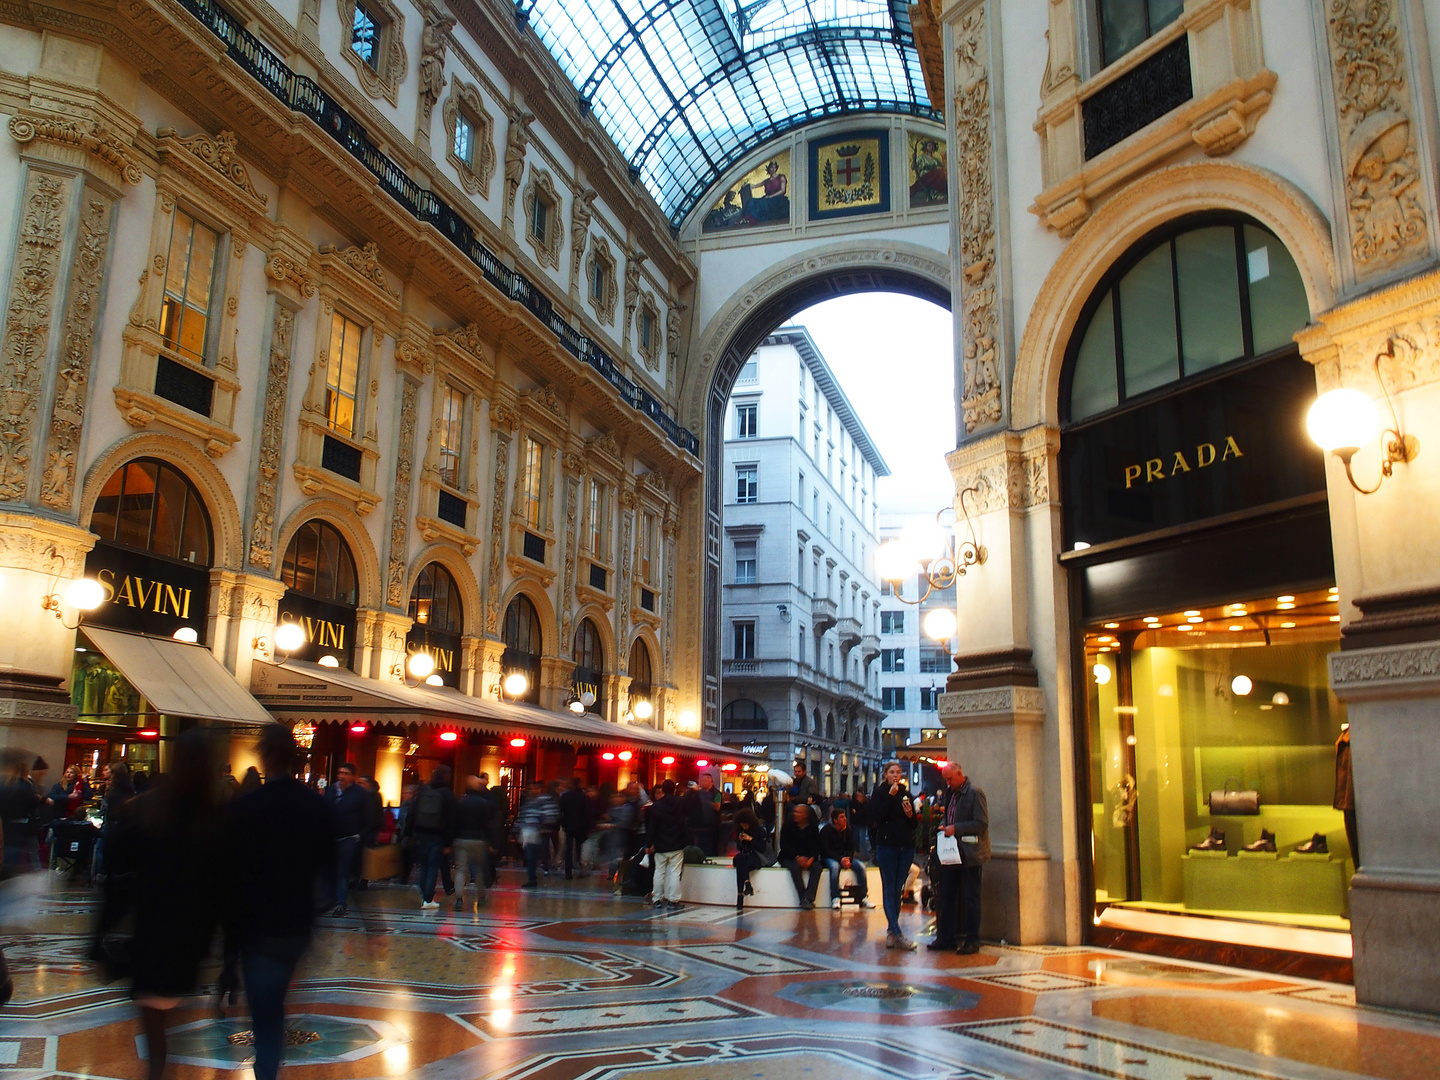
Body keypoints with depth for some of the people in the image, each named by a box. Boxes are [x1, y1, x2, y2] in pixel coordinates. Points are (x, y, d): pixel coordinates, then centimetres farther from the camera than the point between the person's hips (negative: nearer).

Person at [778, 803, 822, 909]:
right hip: (789, 858, -2)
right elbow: (784, 846, -7)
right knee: (795, 867, -34)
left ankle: (808, 898, -33)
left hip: (808, 858, 2)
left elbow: (817, 846, 1)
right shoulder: (787, 826, -1)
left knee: (818, 867, -28)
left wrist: (811, 859, -19)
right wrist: (797, 857, -21)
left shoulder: (813, 827, 4)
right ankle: (804, 899, -32)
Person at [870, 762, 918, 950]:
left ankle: (891, 931, 15)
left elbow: (914, 823, 15)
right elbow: (877, 817, -15)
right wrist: (890, 796, -16)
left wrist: (910, 814, -6)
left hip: (906, 846, 5)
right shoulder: (879, 793, 0)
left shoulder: (906, 794, 13)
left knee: (897, 890, 8)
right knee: (889, 890, -5)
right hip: (887, 845, -5)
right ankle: (897, 934, -9)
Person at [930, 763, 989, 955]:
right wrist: (944, 824, 1)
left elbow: (982, 823, -16)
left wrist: (955, 828, -19)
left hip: (970, 855, -8)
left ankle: (972, 941, 10)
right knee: (946, 896, 10)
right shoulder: (950, 793, 12)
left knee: (971, 898, 1)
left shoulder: (974, 793, -12)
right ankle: (945, 938, 18)